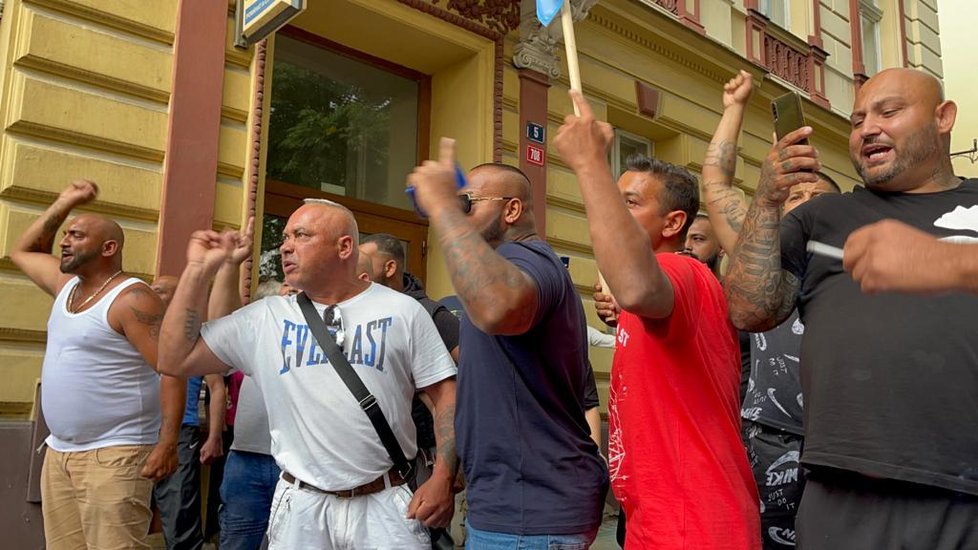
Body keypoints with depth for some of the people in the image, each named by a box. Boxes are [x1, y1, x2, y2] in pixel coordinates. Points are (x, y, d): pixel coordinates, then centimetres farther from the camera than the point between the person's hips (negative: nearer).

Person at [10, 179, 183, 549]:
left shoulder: (131, 299, -14)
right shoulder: (67, 284, 12)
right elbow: (23, 251, 30)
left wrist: (167, 443, -28)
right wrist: (65, 203, 17)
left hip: (113, 455, -9)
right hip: (59, 452, 9)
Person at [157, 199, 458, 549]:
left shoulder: (402, 311, 0)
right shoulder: (265, 318, 5)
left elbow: (446, 393, 0)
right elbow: (175, 361, 5)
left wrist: (442, 478, -11)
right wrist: (199, 270, 1)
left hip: (386, 504, -2)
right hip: (301, 506, 2)